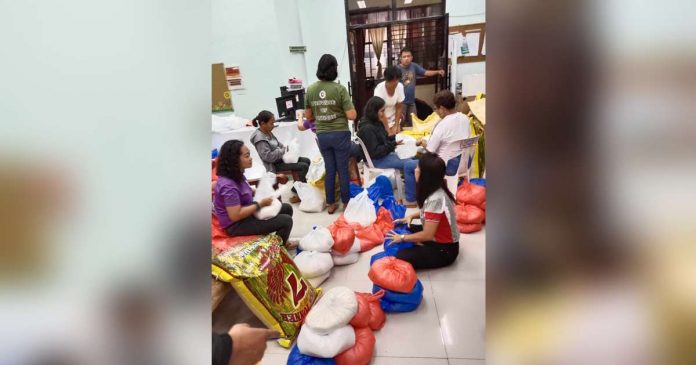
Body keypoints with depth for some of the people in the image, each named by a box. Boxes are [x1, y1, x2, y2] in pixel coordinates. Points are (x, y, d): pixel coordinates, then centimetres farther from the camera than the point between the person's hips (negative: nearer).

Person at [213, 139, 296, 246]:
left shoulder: (236, 175, -1)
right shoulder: (228, 185, -30)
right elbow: (235, 215, -30)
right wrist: (260, 204, -23)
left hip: (246, 212, 10)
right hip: (236, 225, -10)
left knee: (287, 208, 12)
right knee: (286, 220, -15)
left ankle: (281, 241, 30)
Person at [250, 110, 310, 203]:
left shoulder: (268, 133, 7)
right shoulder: (259, 138, -23)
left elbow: (278, 144, 18)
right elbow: (268, 156, -28)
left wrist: (286, 147, -2)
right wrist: (283, 150, -22)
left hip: (280, 158, 10)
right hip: (274, 164, -10)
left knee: (307, 160, 8)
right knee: (304, 166, -19)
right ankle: (298, 193, -5)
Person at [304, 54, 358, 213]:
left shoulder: (310, 90, 1)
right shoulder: (339, 89, -12)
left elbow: (308, 116, 9)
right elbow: (351, 115, -13)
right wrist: (352, 110, 8)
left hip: (322, 135, 4)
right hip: (340, 134, -4)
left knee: (329, 169, 14)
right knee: (343, 169, 8)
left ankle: (330, 204, 23)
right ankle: (346, 202, 21)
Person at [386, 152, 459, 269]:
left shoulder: (435, 199, -32)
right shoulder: (435, 189, -5)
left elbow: (427, 235, -27)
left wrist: (402, 238, -14)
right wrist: (410, 216, 2)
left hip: (445, 249, -9)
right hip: (437, 237, 9)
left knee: (400, 257, -22)